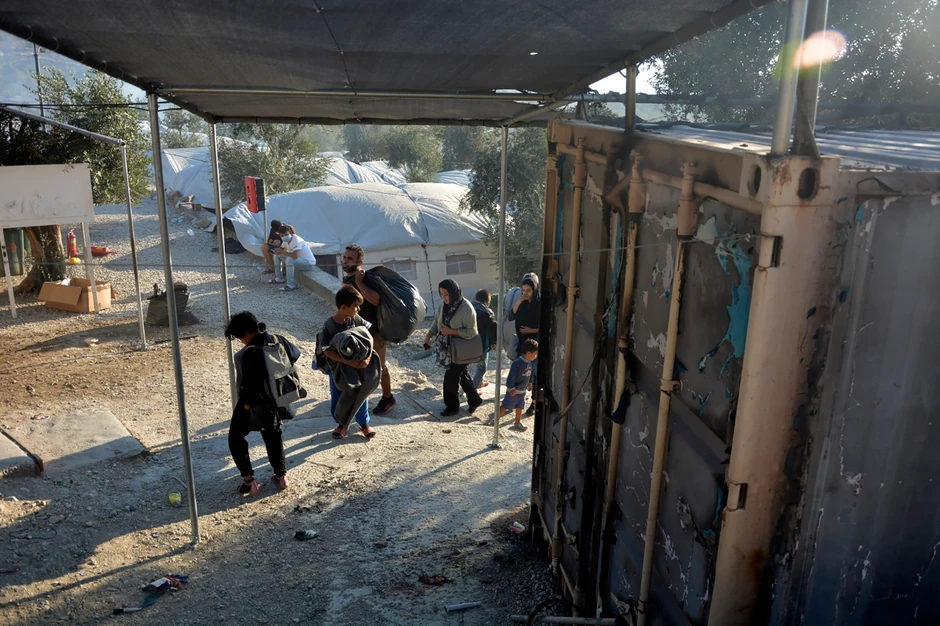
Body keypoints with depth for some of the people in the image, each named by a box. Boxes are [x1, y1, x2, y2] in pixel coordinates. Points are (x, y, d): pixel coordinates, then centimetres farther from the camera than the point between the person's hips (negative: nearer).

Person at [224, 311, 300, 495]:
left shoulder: (251, 353, -29)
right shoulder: (276, 340, -7)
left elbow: (249, 383, -31)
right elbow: (295, 353, 12)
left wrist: (246, 403, -14)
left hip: (254, 404, -7)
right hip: (275, 401, 7)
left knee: (236, 438, 14)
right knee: (273, 436, 25)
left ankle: (249, 481, 12)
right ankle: (282, 475, 29)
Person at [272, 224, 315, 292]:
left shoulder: (296, 240, -26)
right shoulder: (286, 240, 1)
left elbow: (295, 256, -39)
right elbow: (280, 249, 9)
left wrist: (282, 252, -26)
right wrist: (278, 250, -16)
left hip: (309, 262, -9)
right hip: (299, 260, 9)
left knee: (289, 260, -36)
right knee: (277, 255, 8)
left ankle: (291, 286, -28)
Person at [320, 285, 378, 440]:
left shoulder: (356, 320, -12)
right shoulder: (329, 325, -22)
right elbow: (327, 350, -24)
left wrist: (367, 357, -23)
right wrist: (348, 361, -32)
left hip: (357, 365, 3)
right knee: (337, 398, 11)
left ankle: (364, 423, 33)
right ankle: (342, 424, 35)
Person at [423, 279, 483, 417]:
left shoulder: (466, 308, -23)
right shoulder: (444, 305, -2)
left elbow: (471, 332, -22)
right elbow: (437, 322, 7)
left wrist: (450, 331, -26)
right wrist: (429, 336, -9)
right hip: (448, 349, 7)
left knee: (451, 378, 0)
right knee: (461, 375, 19)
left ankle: (452, 406, 19)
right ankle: (474, 400, 35)